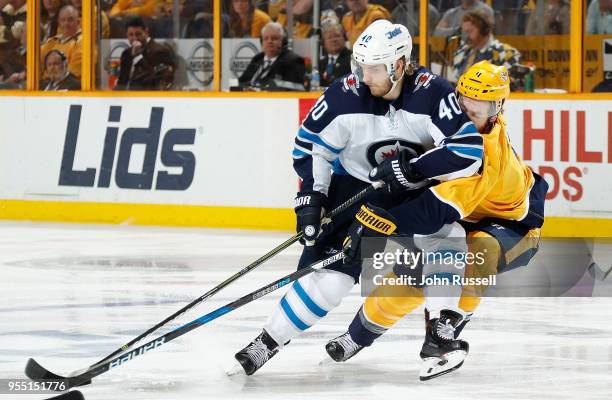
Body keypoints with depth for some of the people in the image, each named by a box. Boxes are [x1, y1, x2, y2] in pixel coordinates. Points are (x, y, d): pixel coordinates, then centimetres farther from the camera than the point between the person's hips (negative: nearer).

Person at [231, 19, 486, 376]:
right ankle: (269, 340, 1)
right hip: (356, 185, 0)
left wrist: (412, 169, -34)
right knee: (331, 271, -12)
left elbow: (469, 149, -30)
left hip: (416, 189, 0)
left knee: (447, 235, -27)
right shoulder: (346, 94, -19)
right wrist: (310, 196, -16)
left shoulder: (432, 93, -24)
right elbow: (311, 145, -7)